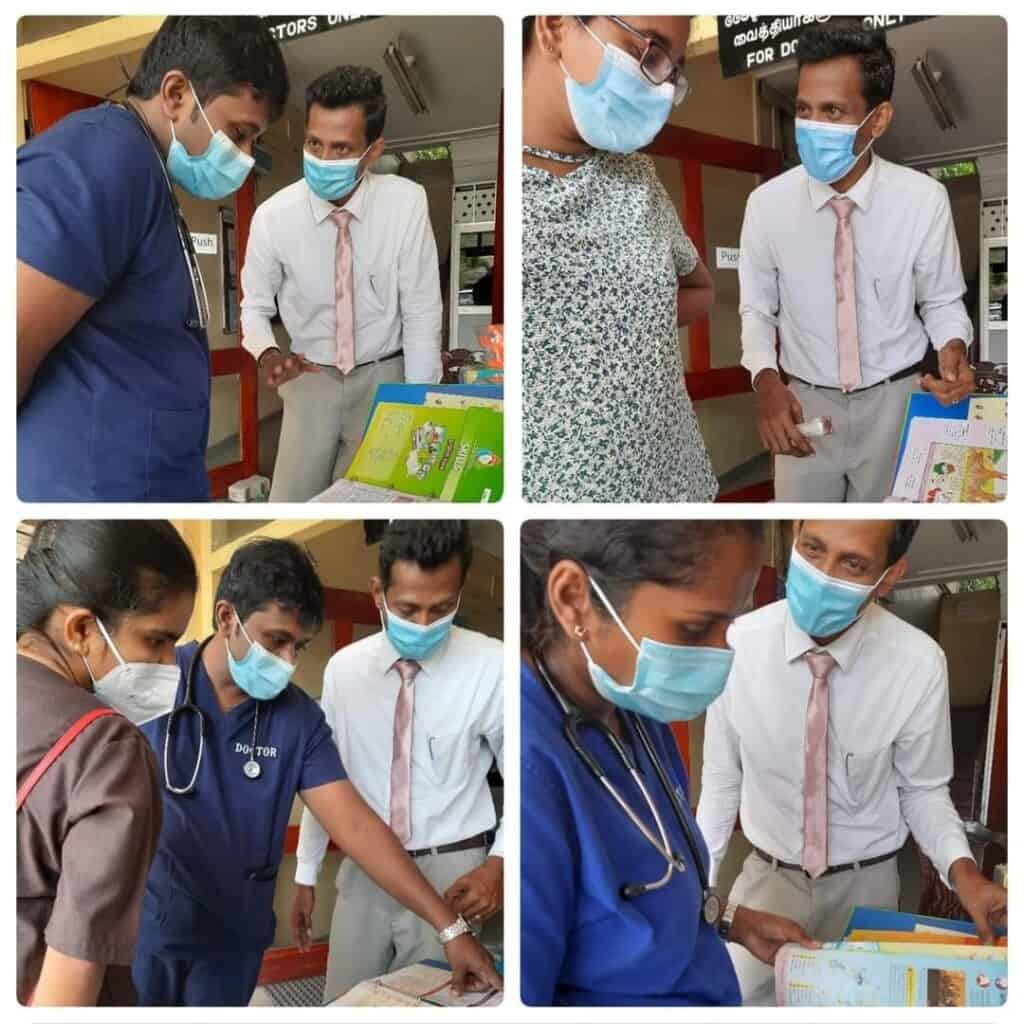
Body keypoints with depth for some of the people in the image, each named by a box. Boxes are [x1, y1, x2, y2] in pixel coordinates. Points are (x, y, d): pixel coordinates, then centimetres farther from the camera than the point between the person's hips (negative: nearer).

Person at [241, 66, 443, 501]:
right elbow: (255, 305, 0)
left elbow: (422, 315, -12)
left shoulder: (406, 203, -17)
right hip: (311, 379, 1)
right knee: (291, 502, 2)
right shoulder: (273, 216, -14)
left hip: (384, 377, -1)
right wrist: (267, 353, -23)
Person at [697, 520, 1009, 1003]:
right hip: (769, 874, 0)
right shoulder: (738, 646, -20)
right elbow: (721, 781, -6)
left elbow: (923, 789, -6)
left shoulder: (920, 665, -22)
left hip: (865, 882, 1)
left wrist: (961, 869, -24)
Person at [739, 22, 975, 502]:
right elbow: (757, 309, 0)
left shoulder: (924, 199, -13)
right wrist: (766, 380, -18)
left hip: (896, 400, 0)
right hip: (805, 403, 0)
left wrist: (953, 349, -22)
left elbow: (942, 300, 0)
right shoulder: (767, 203, -11)